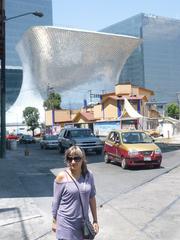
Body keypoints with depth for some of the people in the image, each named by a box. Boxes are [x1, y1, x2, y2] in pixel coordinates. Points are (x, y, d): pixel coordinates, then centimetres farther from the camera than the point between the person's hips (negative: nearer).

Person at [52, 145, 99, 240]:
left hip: (83, 221, 4)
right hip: (66, 222, -3)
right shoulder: (62, 177, -14)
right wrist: (54, 221, 0)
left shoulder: (88, 175, -4)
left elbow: (92, 198, 3)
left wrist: (95, 220, 6)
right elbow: (56, 201, -6)